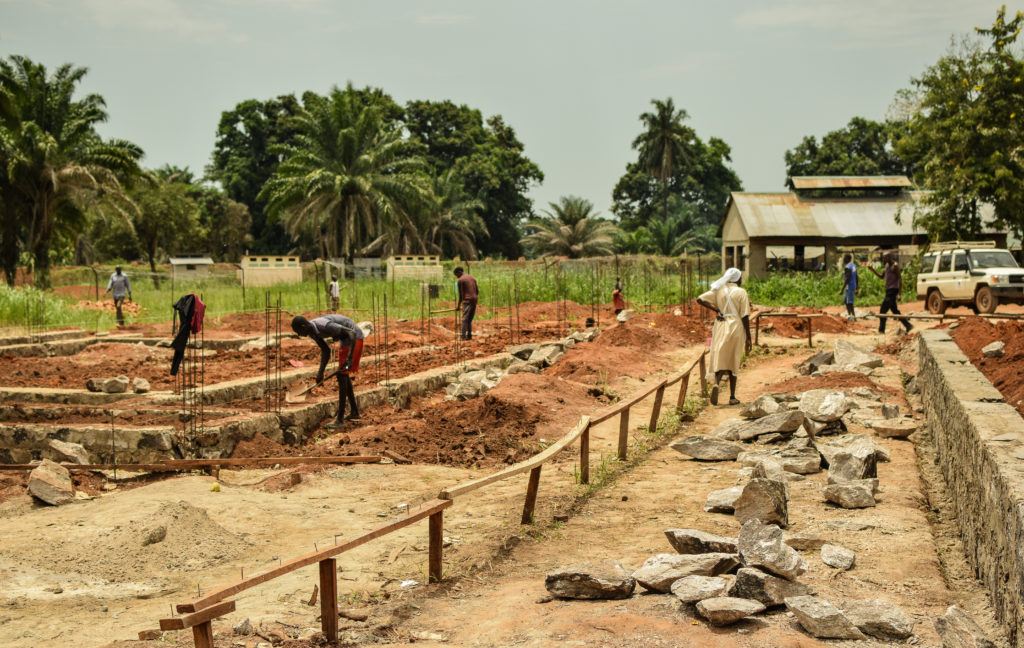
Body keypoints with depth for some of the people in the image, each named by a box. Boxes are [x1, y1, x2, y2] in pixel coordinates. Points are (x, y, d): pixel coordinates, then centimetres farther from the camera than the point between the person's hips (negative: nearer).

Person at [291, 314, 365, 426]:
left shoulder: (325, 326, -30)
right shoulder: (312, 332, -2)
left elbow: (351, 333, -30)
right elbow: (326, 351, 9)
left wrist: (350, 358, -35)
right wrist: (321, 372, 3)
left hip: (354, 337, -10)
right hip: (345, 339, 10)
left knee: (342, 375, -12)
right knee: (344, 375, 14)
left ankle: (340, 418, -12)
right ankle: (355, 412, 24)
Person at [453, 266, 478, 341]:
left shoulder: (460, 280, -4)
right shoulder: (472, 277, 17)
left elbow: (461, 294, -4)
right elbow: (477, 291, 19)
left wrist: (458, 305, 4)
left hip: (467, 300, -7)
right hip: (474, 299, 7)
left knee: (465, 319, -7)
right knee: (470, 319, 13)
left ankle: (463, 336, -12)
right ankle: (469, 335, 11)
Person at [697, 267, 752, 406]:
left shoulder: (718, 290, 5)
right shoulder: (741, 292, -5)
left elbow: (700, 299, -4)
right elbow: (745, 316, -8)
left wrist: (715, 309, -4)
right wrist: (748, 338, -4)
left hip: (721, 327, 2)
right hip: (736, 328, -2)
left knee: (720, 359, 3)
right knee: (733, 362, 9)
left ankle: (716, 383, -28)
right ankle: (732, 397, 12)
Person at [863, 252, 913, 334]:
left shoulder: (895, 266, -12)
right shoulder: (887, 266, 14)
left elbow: (900, 279, -15)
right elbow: (882, 276, 26)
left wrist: (899, 294, -20)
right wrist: (871, 269, 17)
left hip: (893, 291, -10)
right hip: (888, 291, 10)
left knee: (883, 311, -9)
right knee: (895, 311, 14)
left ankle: (881, 330, -5)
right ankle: (908, 325, 19)